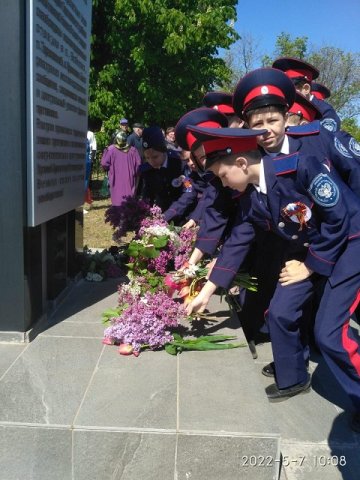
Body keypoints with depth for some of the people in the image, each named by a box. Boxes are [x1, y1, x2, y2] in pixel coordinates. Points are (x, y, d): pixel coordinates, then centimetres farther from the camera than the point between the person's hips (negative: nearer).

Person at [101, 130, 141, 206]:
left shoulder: (111, 149, -8)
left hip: (116, 181, -1)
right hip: (129, 181, 1)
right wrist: (134, 173, 11)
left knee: (117, 201, 5)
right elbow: (138, 164, -4)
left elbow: (104, 164, -9)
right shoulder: (132, 150, -2)